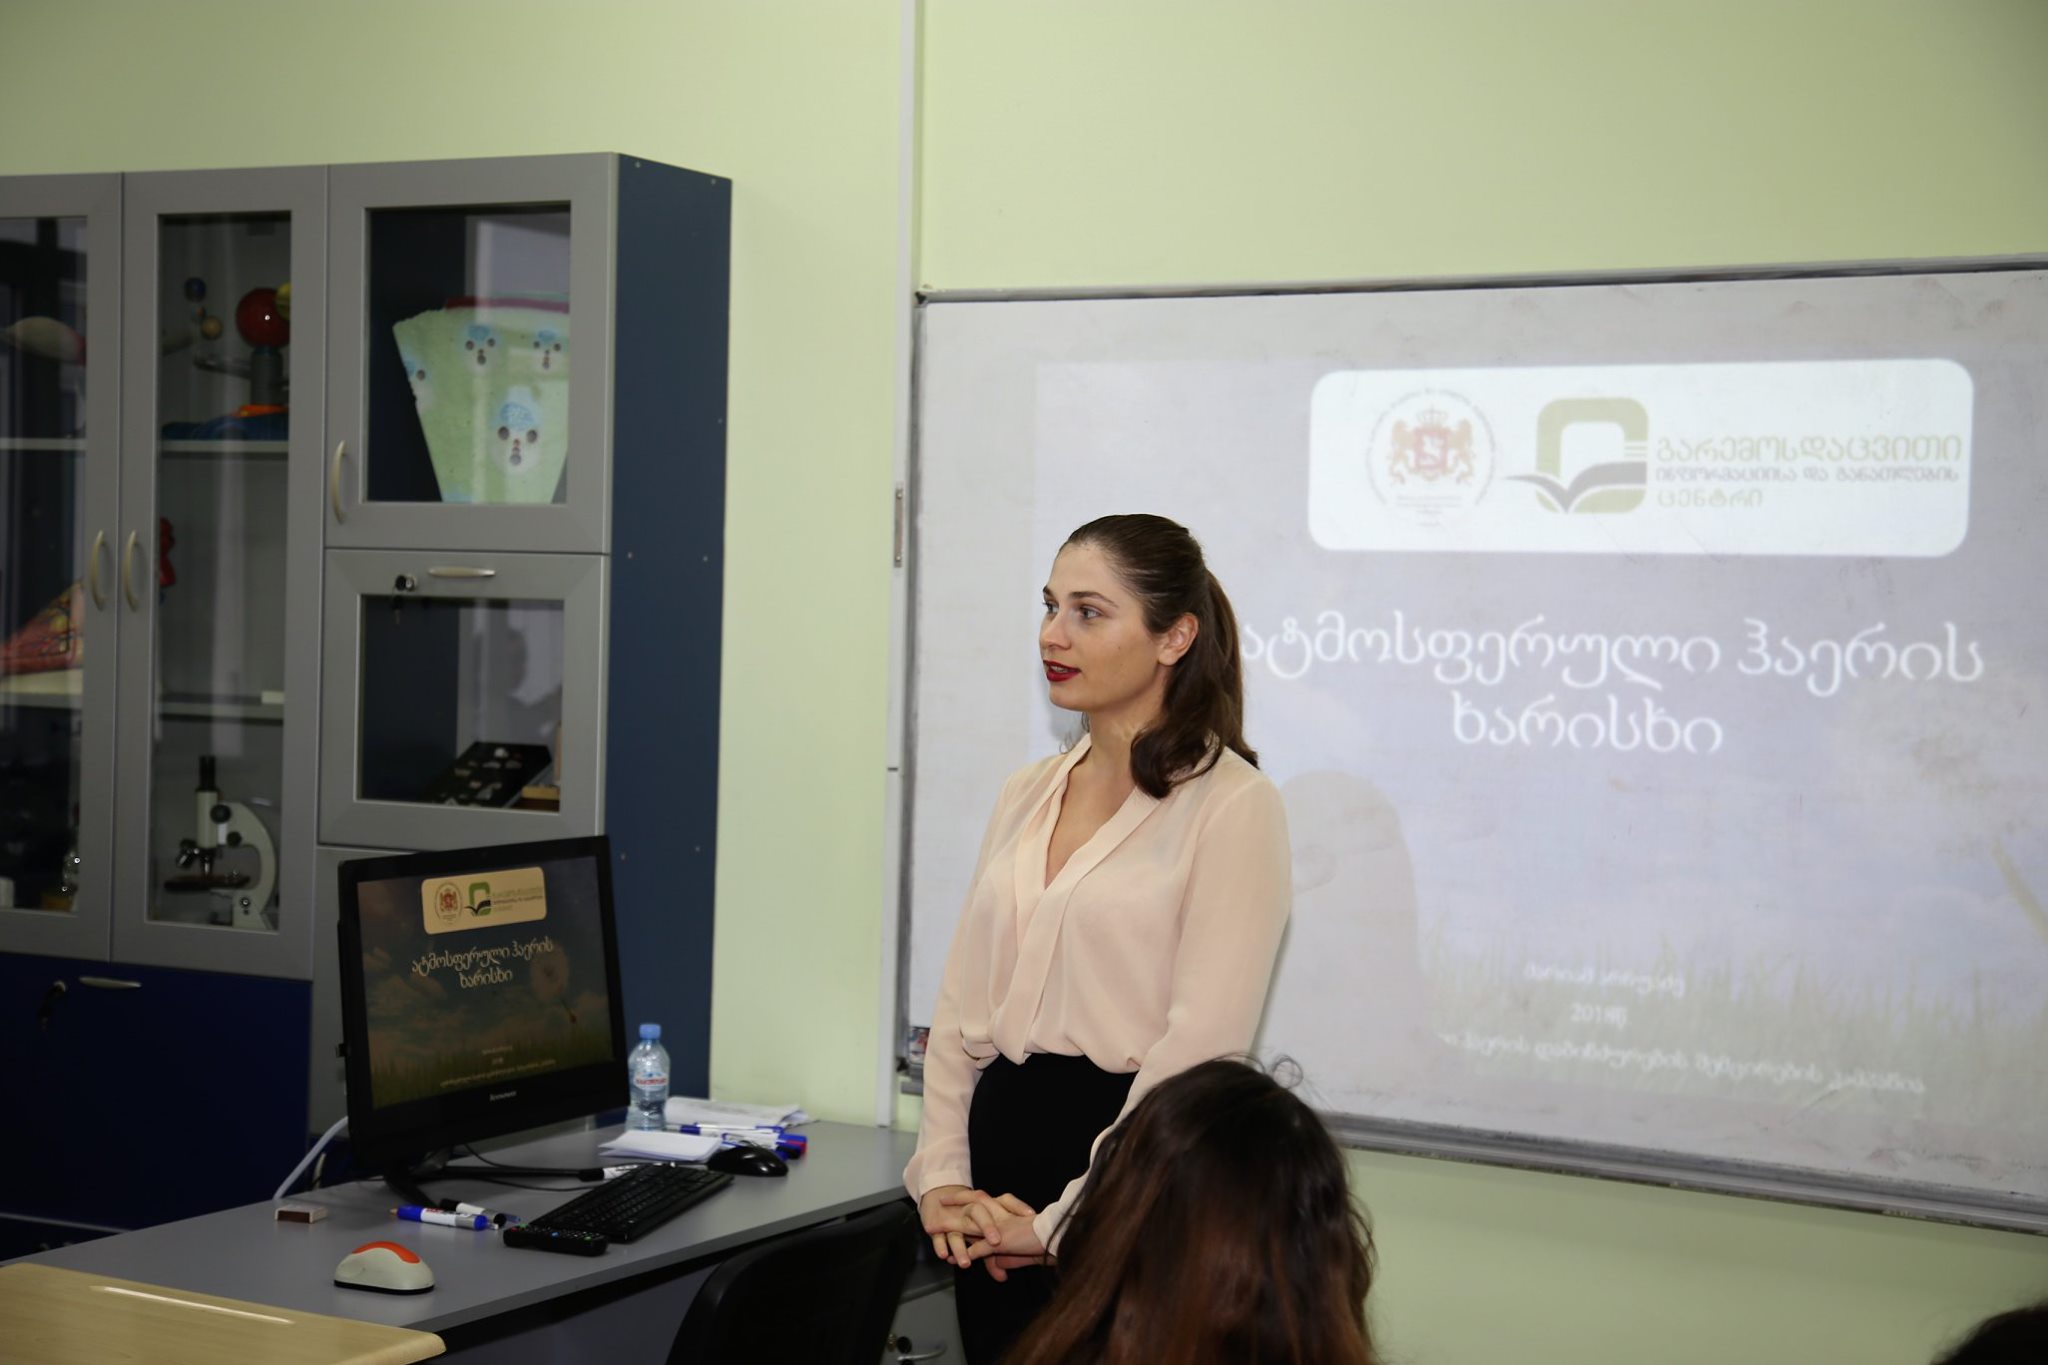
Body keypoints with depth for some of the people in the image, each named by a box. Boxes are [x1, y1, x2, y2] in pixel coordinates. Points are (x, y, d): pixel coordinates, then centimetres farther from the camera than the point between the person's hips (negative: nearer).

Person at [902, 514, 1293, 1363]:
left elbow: (1201, 1045, -17)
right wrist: (941, 1172, 1)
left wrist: (1064, 1221, -15)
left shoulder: (1231, 803, -11)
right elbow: (963, 998, 12)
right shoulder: (1027, 794, 11)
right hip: (999, 1148, 6)